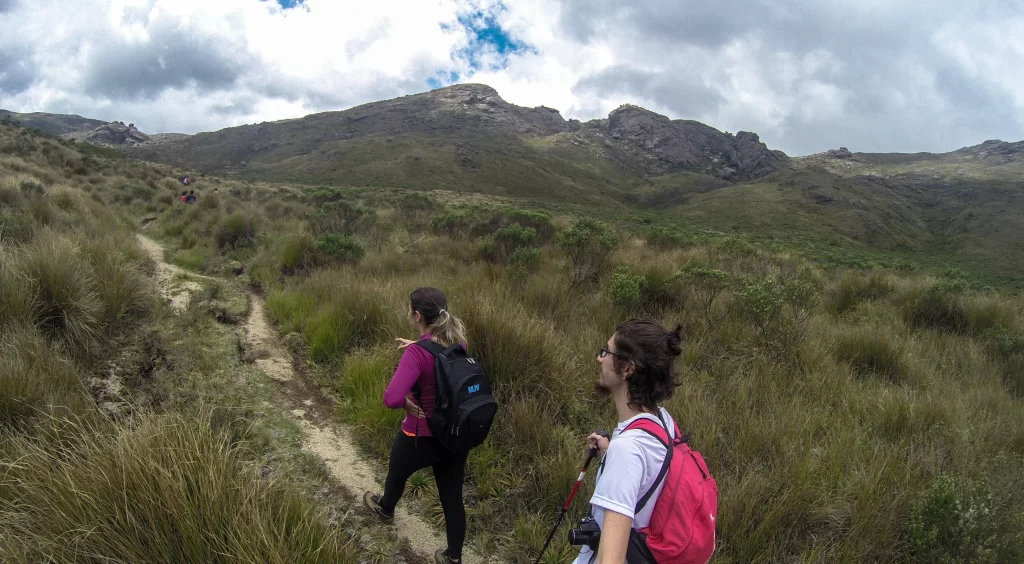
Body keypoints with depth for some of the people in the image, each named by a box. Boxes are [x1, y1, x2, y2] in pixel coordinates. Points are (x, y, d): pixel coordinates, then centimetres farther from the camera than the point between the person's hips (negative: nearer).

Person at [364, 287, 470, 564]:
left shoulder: (418, 353, -28)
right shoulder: (457, 341, -8)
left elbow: (392, 399, -39)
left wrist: (406, 402, -19)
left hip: (421, 438, -4)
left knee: (397, 473, 30)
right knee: (452, 498, 18)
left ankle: (385, 509, 60)